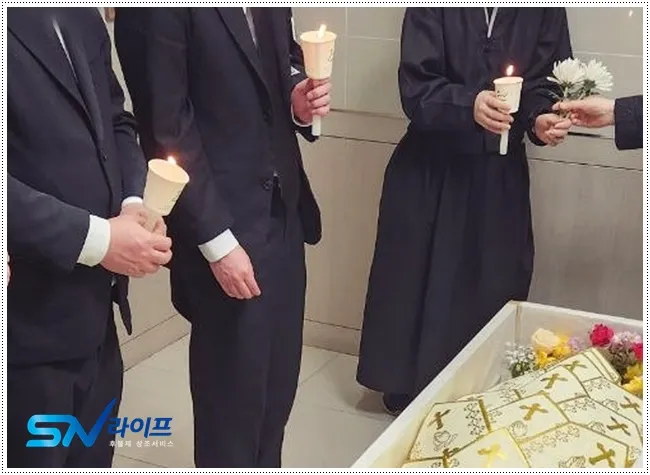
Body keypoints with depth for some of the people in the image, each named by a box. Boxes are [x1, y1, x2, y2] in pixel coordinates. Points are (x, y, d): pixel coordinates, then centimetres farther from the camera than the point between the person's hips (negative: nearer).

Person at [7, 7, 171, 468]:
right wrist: (95, 237, -22)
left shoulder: (80, 15, 8)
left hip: (93, 310, 8)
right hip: (27, 321, -8)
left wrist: (133, 203, -3)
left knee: (92, 458, 21)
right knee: (33, 457, 11)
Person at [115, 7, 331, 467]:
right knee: (232, 398, 7)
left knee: (277, 391, 17)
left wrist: (299, 103, -3)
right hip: (223, 230, -7)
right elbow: (166, 129, -18)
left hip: (283, 217, 7)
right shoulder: (153, 13, -17)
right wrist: (217, 241, -17)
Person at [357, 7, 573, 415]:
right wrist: (469, 105, -34)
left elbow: (543, 86, -1)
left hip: (501, 180, 2)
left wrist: (541, 121, -23)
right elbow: (416, 88, -16)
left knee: (491, 287, 8)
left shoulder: (545, 11, -1)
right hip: (429, 173, -2)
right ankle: (408, 391, 24)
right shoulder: (431, 11, -9)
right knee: (418, 282, 8)